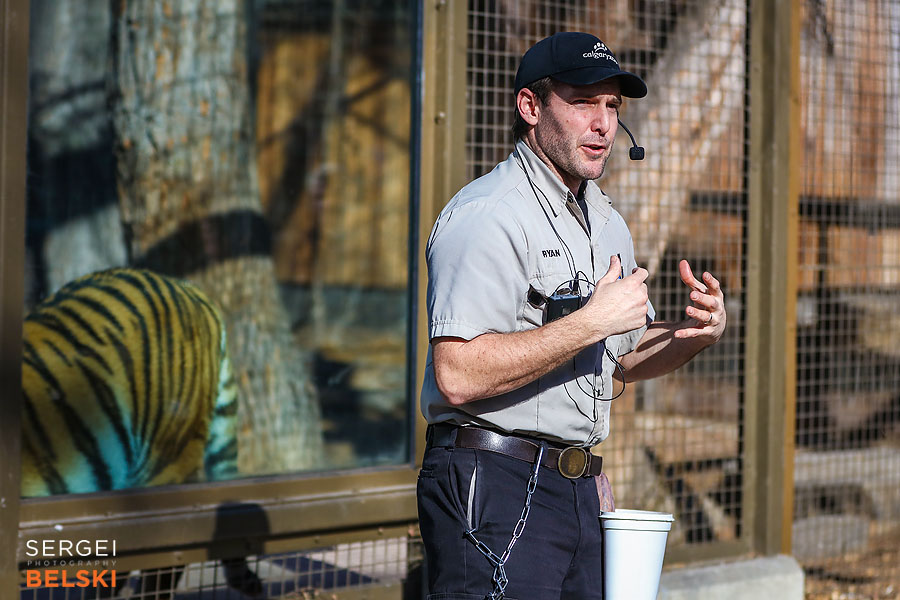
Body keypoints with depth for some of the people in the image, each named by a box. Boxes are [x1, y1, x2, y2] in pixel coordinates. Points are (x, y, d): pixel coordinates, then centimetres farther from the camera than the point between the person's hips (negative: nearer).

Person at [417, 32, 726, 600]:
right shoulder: (487, 216, -14)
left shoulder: (607, 223, 16)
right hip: (494, 488, -9)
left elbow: (623, 355, 27)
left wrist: (698, 334, 6)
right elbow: (458, 375, -24)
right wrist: (592, 323, -21)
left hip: (578, 490, 9)